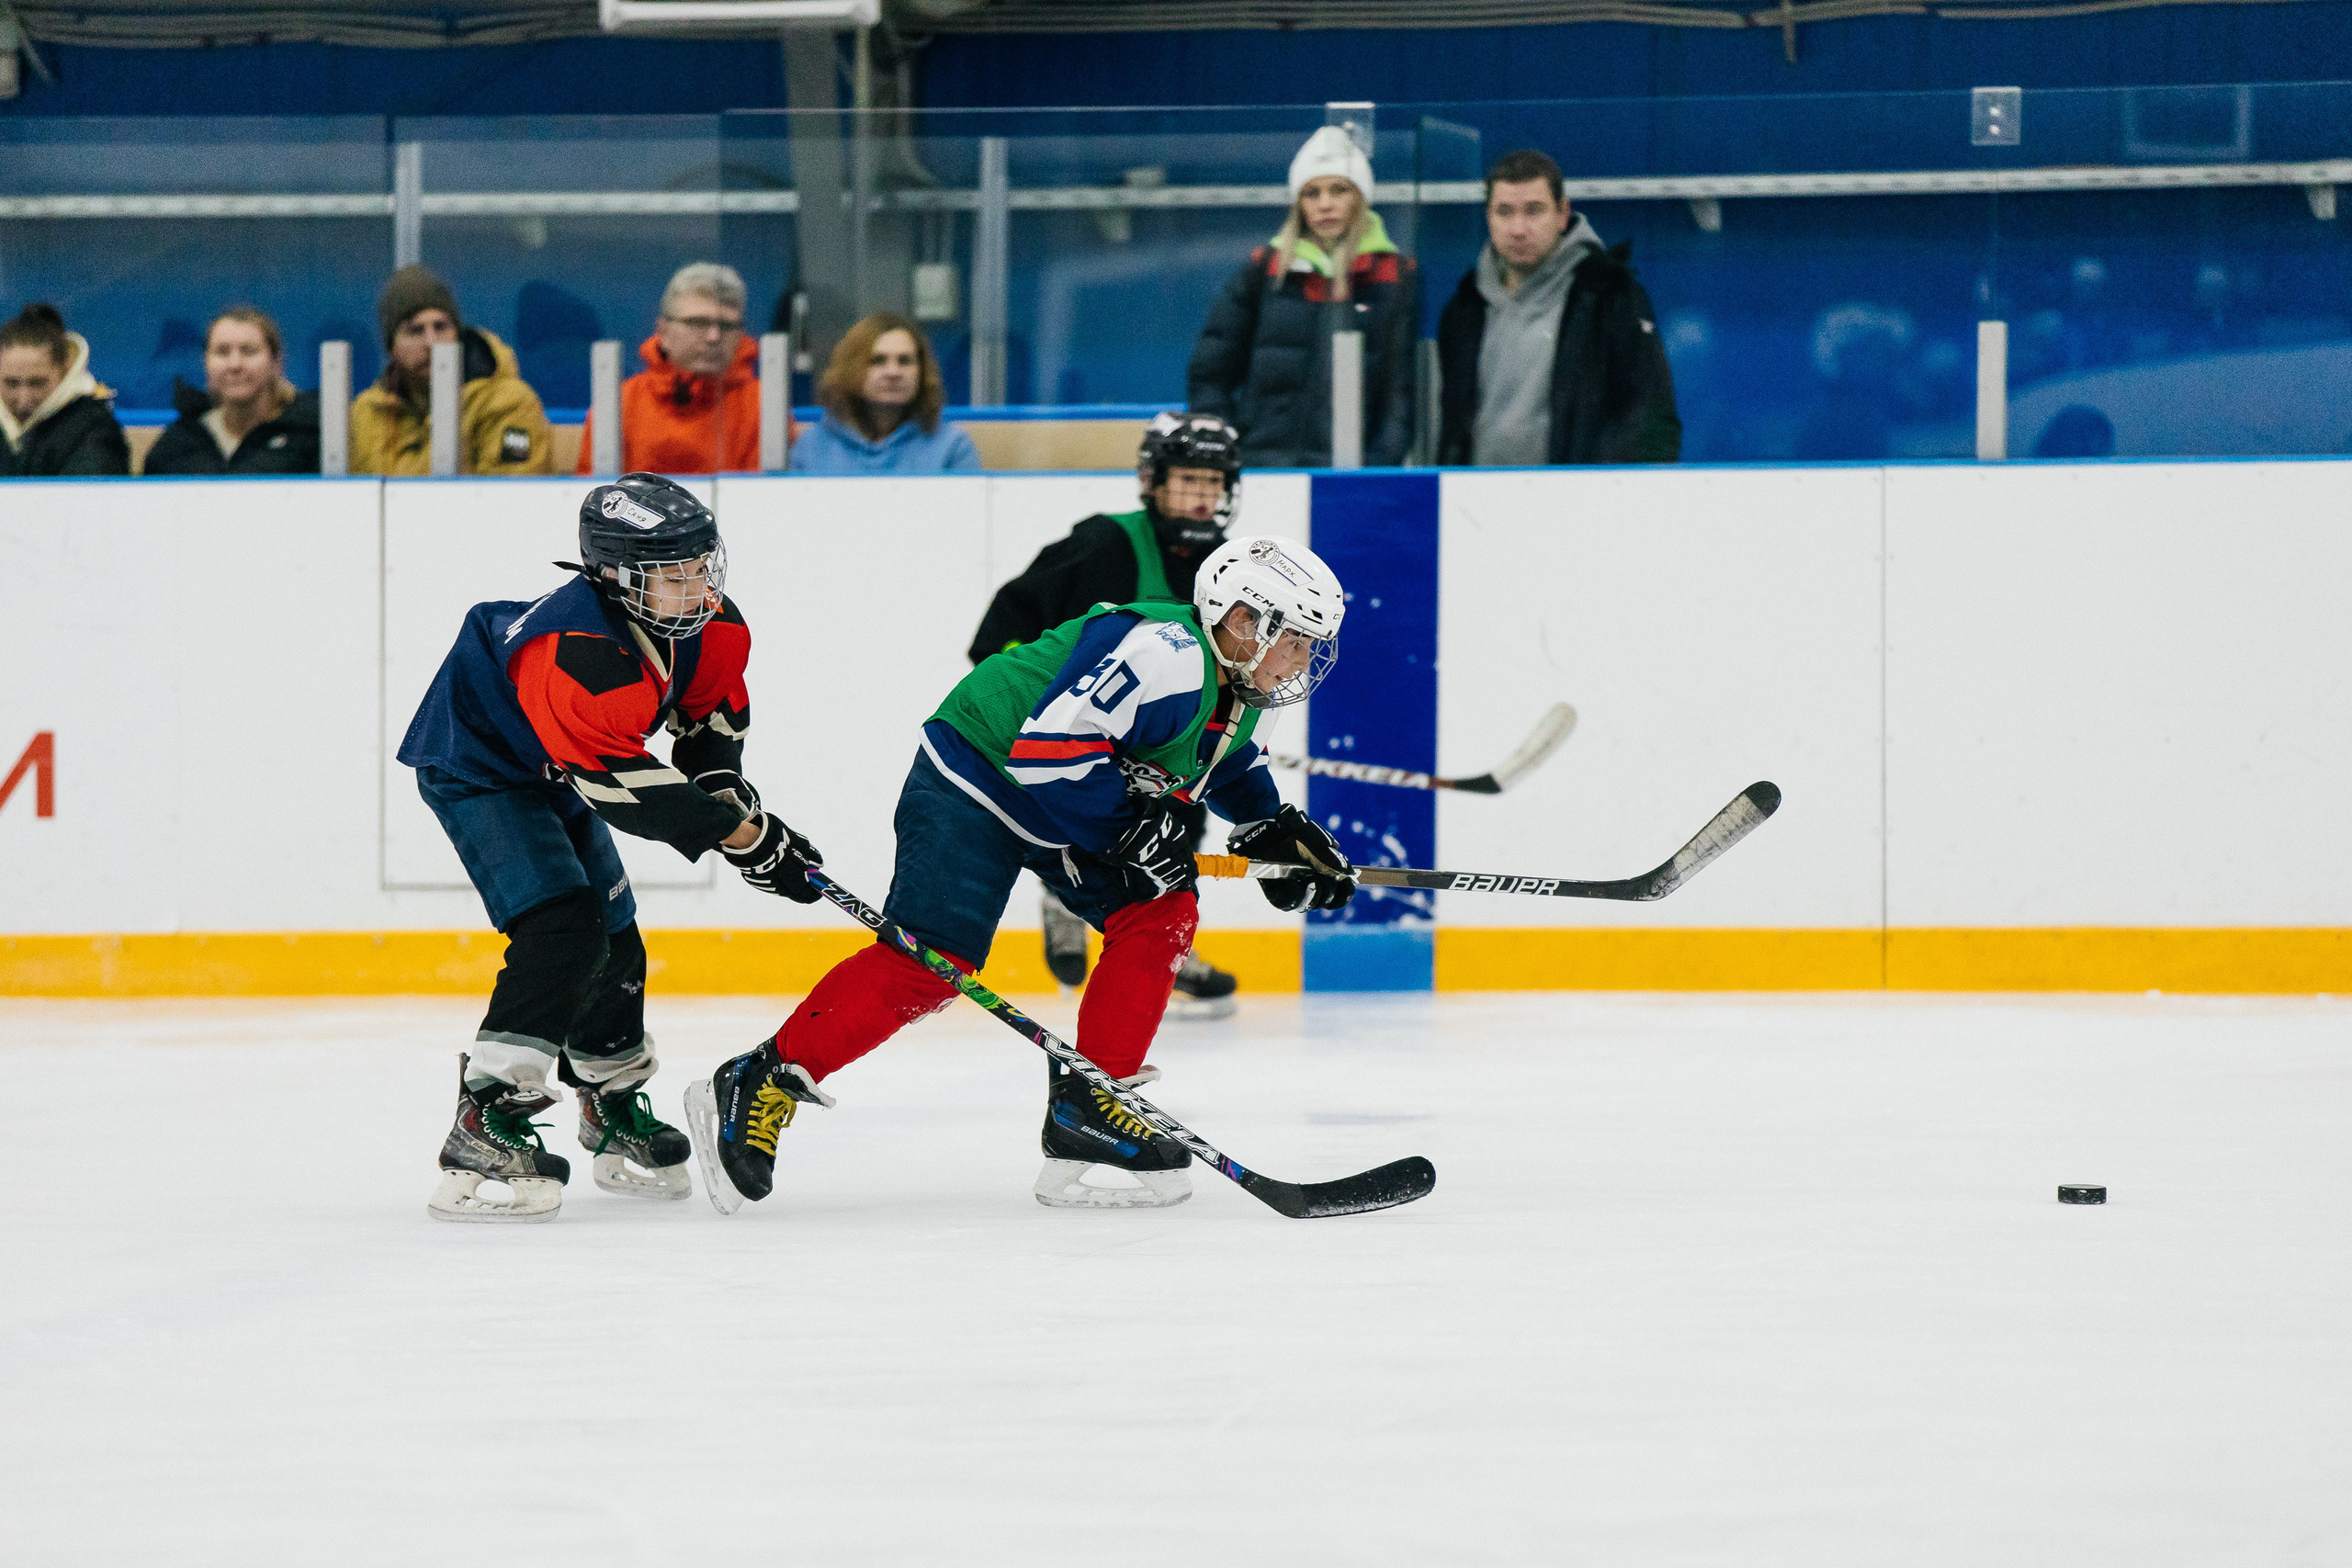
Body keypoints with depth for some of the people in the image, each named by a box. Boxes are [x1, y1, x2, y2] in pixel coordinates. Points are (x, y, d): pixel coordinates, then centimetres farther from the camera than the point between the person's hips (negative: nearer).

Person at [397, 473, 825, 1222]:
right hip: (476, 769, -9)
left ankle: (616, 1114, 38)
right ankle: (483, 1129, -28)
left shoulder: (708, 622, -11)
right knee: (562, 933, -25)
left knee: (614, 943, 15)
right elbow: (626, 788, -39)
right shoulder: (576, 651, -39)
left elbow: (712, 699, 11)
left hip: (552, 776, 9)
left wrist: (720, 779, -6)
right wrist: (742, 835, -35)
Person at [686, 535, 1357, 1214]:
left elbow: (1229, 764, 28)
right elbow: (1049, 749, -33)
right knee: (934, 957, -17)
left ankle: (1085, 1106, 0)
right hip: (976, 776, -10)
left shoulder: (1235, 683, 6)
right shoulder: (1164, 655, -28)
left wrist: (1275, 828, 14)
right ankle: (757, 1087, -13)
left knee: (1162, 915, -2)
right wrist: (1132, 822, -26)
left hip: (1066, 807, 10)